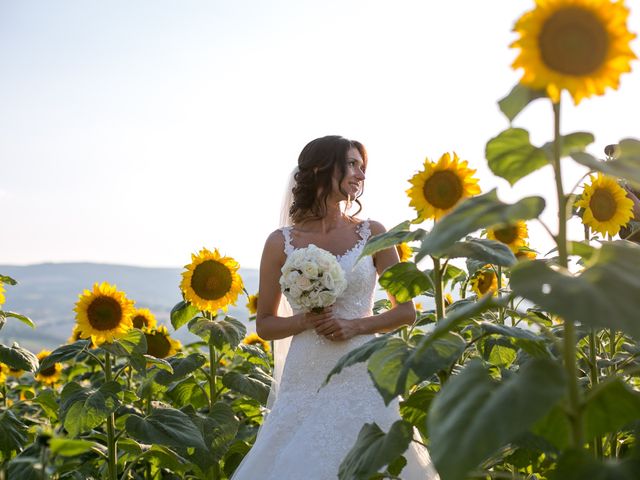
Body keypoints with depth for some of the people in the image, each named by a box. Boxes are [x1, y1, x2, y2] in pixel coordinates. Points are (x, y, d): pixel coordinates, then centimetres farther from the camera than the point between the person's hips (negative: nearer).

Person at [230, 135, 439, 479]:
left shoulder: (372, 234, 4)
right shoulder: (281, 242, 4)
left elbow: (406, 311, 8)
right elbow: (264, 325, 10)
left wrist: (355, 325, -8)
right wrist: (305, 321, -9)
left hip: (362, 377, 0)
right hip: (305, 379, 0)